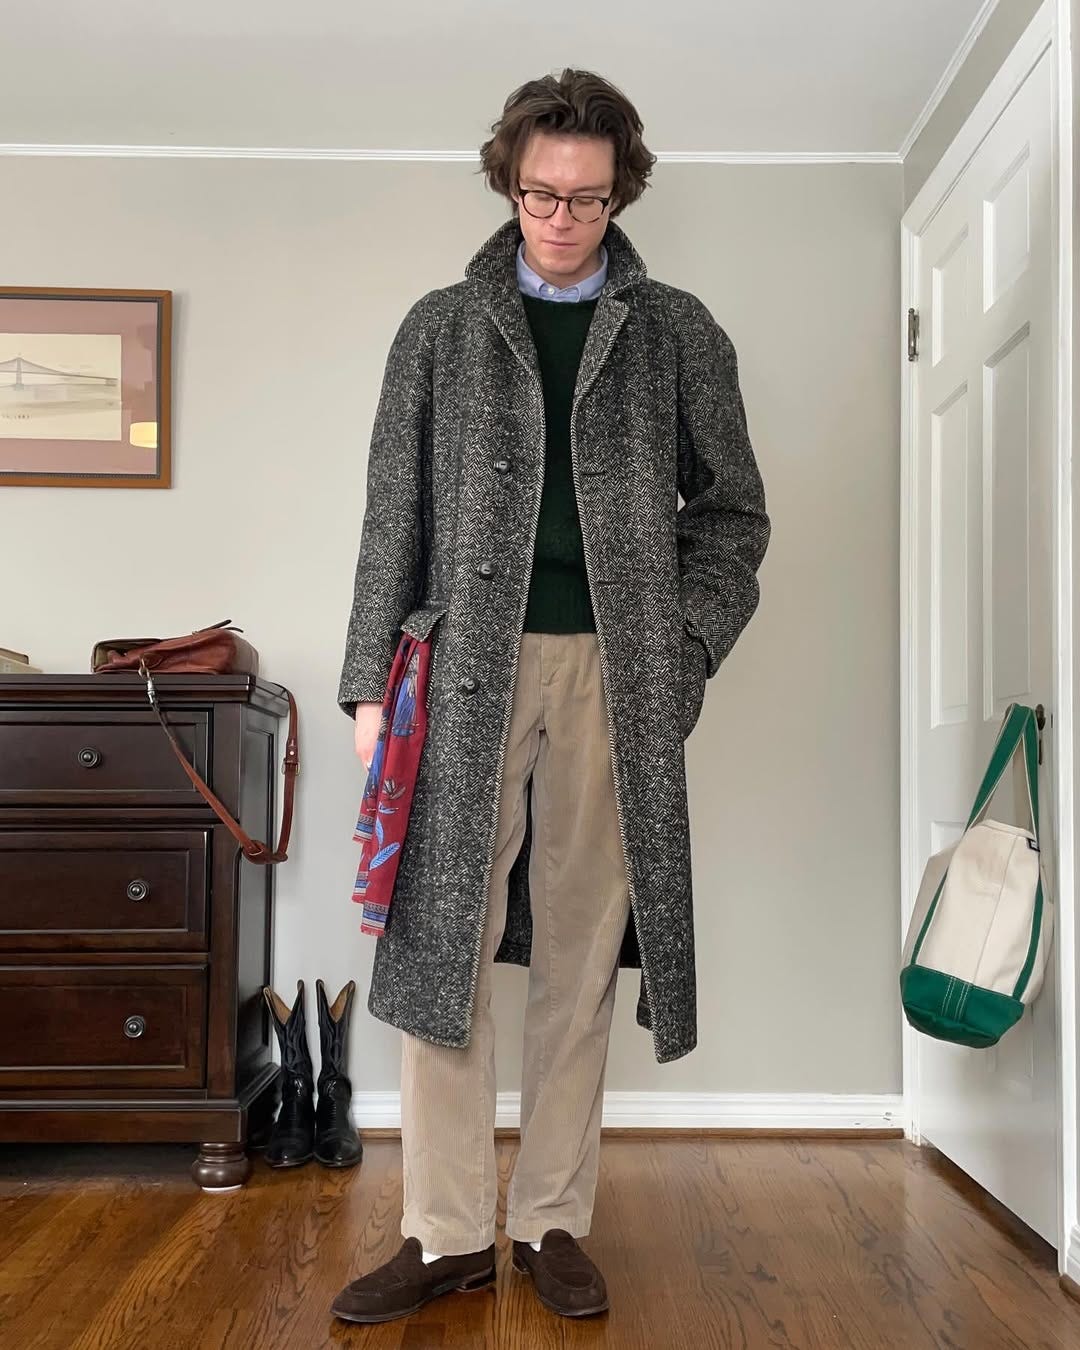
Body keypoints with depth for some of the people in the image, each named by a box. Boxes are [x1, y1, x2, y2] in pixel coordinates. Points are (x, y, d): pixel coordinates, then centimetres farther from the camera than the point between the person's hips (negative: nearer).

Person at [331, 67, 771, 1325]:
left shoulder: (677, 333, 10)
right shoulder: (441, 327, 11)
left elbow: (732, 507, 11)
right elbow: (395, 514, 7)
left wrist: (687, 644, -2)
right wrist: (371, 679, 0)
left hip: (614, 676, 0)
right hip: (469, 667, 1)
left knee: (581, 951, 4)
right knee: (442, 940, -2)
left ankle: (552, 1221, 17)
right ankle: (448, 1232, 11)